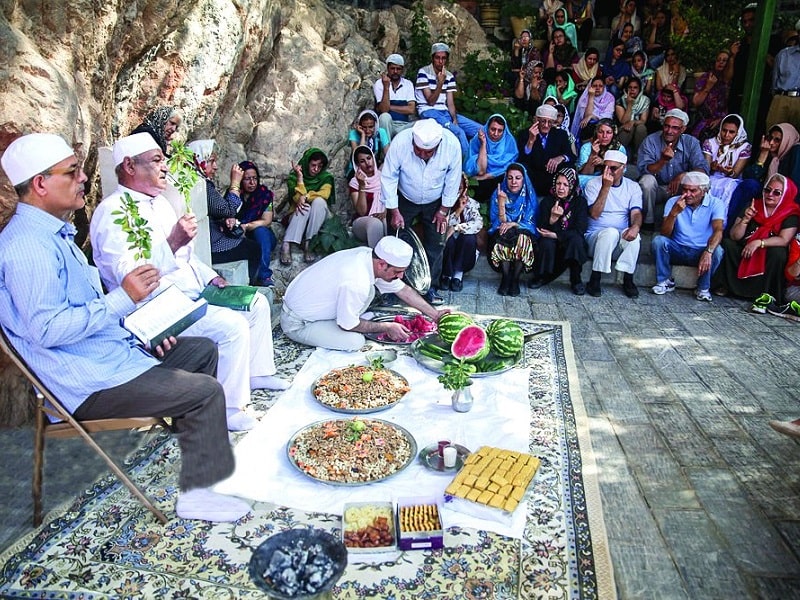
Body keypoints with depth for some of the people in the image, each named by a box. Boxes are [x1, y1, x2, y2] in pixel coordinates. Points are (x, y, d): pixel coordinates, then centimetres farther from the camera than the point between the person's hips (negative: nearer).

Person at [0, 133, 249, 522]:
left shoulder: (53, 233, 13)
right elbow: (46, 328, -28)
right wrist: (122, 298, -26)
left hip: (111, 349, 11)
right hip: (89, 383, -10)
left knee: (202, 350, 17)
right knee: (206, 391, -16)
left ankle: (192, 434, 30)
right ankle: (196, 496, -3)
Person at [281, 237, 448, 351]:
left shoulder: (368, 255, -9)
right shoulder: (356, 282, -35)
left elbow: (402, 289, 3)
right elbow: (347, 324, -21)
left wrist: (435, 314, 5)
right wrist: (387, 327, -10)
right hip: (296, 323, -8)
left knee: (369, 292, 1)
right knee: (354, 342, -22)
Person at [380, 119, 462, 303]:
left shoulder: (452, 144, -28)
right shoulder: (400, 142, -31)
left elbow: (453, 181, -13)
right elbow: (388, 178, -20)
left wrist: (444, 210, -8)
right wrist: (394, 212, -18)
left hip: (435, 202, 1)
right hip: (405, 200, -1)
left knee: (435, 245, 3)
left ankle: (429, 286, 17)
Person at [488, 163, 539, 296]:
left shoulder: (529, 196, -2)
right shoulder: (498, 194, -3)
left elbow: (531, 223, -5)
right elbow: (500, 222, -10)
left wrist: (513, 224, -22)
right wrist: (501, 201, -24)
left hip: (524, 232, 0)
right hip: (503, 234, 0)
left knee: (523, 238, -34)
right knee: (505, 236, -34)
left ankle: (515, 279, -19)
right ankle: (506, 277, -18)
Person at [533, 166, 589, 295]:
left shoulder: (580, 201, -2)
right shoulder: (547, 201, -1)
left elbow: (580, 229, -13)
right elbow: (541, 229, -9)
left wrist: (555, 235, -22)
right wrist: (553, 219, -29)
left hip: (571, 246, 0)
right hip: (551, 246, 0)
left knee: (576, 239, -32)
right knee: (546, 243, -32)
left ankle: (576, 280, -16)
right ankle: (541, 277, -5)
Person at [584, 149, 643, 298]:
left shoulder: (633, 187, 8)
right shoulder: (593, 184, -2)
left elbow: (636, 213, -6)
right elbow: (594, 214, -15)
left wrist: (635, 226, -30)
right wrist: (606, 186, -20)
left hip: (622, 239, 2)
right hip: (595, 236, -2)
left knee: (633, 235, -31)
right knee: (611, 232, -35)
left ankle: (628, 280, -18)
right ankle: (594, 281, -26)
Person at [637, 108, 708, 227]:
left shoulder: (691, 143, -5)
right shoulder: (650, 141, -11)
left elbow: (703, 169, -15)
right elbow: (644, 170, -22)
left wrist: (682, 176, -34)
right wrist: (663, 160, -40)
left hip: (679, 189, 2)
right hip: (656, 189, -2)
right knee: (647, 180, -33)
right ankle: (648, 222, -14)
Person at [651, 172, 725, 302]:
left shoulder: (715, 204, -7)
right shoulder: (673, 202, -3)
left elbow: (718, 230, -24)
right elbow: (665, 234, -12)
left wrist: (708, 251, -43)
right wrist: (674, 213, -29)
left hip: (701, 251, -1)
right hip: (677, 250, 1)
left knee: (717, 250, -32)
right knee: (658, 240, -26)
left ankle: (703, 288, -8)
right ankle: (665, 281, -8)